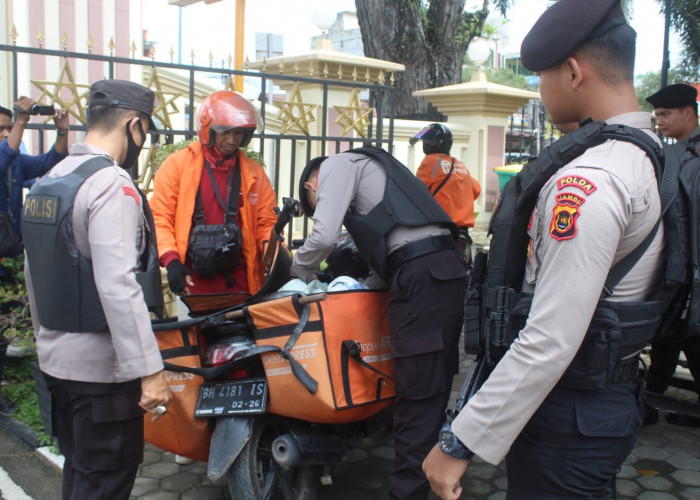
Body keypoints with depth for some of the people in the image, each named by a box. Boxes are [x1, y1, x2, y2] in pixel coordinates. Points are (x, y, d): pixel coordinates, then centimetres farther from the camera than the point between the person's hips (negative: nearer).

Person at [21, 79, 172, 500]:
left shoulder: (48, 181, 10)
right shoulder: (112, 184, -17)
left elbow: (33, 270, 16)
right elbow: (118, 286, -26)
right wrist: (150, 370, -26)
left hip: (55, 357, 9)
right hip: (101, 366, -9)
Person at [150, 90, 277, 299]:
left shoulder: (254, 172, 11)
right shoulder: (177, 165, 2)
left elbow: (266, 221, 13)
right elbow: (159, 217, 0)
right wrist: (171, 261, -13)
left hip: (240, 282, 3)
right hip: (193, 282, -2)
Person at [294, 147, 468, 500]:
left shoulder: (336, 165, 6)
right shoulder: (367, 165, 33)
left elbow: (324, 235, -9)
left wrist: (299, 272, 9)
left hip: (420, 276, -9)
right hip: (449, 267, 10)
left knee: (417, 395, -4)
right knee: (435, 388, 17)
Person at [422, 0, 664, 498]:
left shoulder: (588, 181, -26)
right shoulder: (653, 159, 6)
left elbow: (551, 341, -30)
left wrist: (459, 443, -24)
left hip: (567, 415, -9)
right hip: (619, 396, 9)